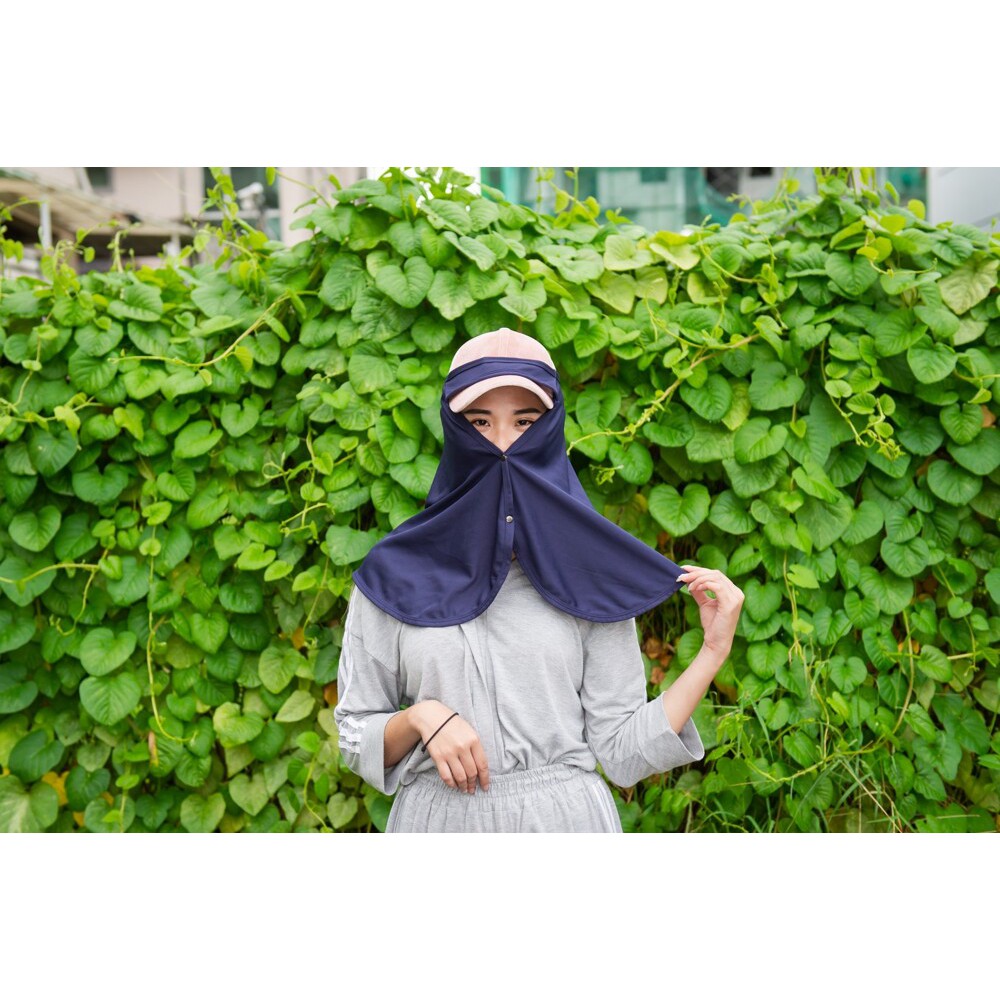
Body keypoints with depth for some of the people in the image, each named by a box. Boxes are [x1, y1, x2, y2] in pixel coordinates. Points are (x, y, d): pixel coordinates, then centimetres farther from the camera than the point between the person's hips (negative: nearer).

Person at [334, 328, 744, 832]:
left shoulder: (590, 576, -1)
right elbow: (356, 741, 2)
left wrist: (713, 651, -9)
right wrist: (419, 716, -16)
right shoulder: (392, 577, -1)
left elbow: (623, 753, -4)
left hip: (566, 814, 0)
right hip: (437, 817, 0)